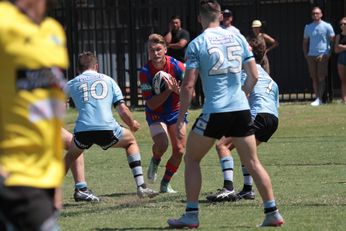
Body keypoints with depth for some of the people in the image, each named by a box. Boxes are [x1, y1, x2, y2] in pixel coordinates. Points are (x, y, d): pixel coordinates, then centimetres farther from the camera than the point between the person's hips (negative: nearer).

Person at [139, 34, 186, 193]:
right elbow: (151, 104, -20)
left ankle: (165, 183, 18)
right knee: (162, 144, -26)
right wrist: (168, 91, -33)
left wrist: (177, 90, -33)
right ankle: (155, 161, 11)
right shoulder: (145, 72, -18)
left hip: (175, 111, 2)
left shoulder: (176, 66, -16)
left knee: (179, 150, -3)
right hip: (156, 115, -2)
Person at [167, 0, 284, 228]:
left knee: (192, 159, 13)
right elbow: (254, 76, 9)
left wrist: (181, 119, -4)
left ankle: (191, 215, 8)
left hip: (214, 111, -4)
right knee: (253, 162, 10)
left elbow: (188, 85, -9)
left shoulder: (197, 44, -4)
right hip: (241, 109, 4)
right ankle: (272, 213, 5)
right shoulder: (237, 38, 7)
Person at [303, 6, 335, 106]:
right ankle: (317, 98, 9)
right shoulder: (308, 27, 12)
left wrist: (328, 54, -7)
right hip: (311, 56, 4)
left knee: (321, 77, -9)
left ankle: (319, 98, -11)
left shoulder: (327, 26, 0)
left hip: (323, 55, -4)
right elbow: (305, 42, 19)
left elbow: (332, 40, 0)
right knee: (314, 78, 4)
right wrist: (305, 54, 9)